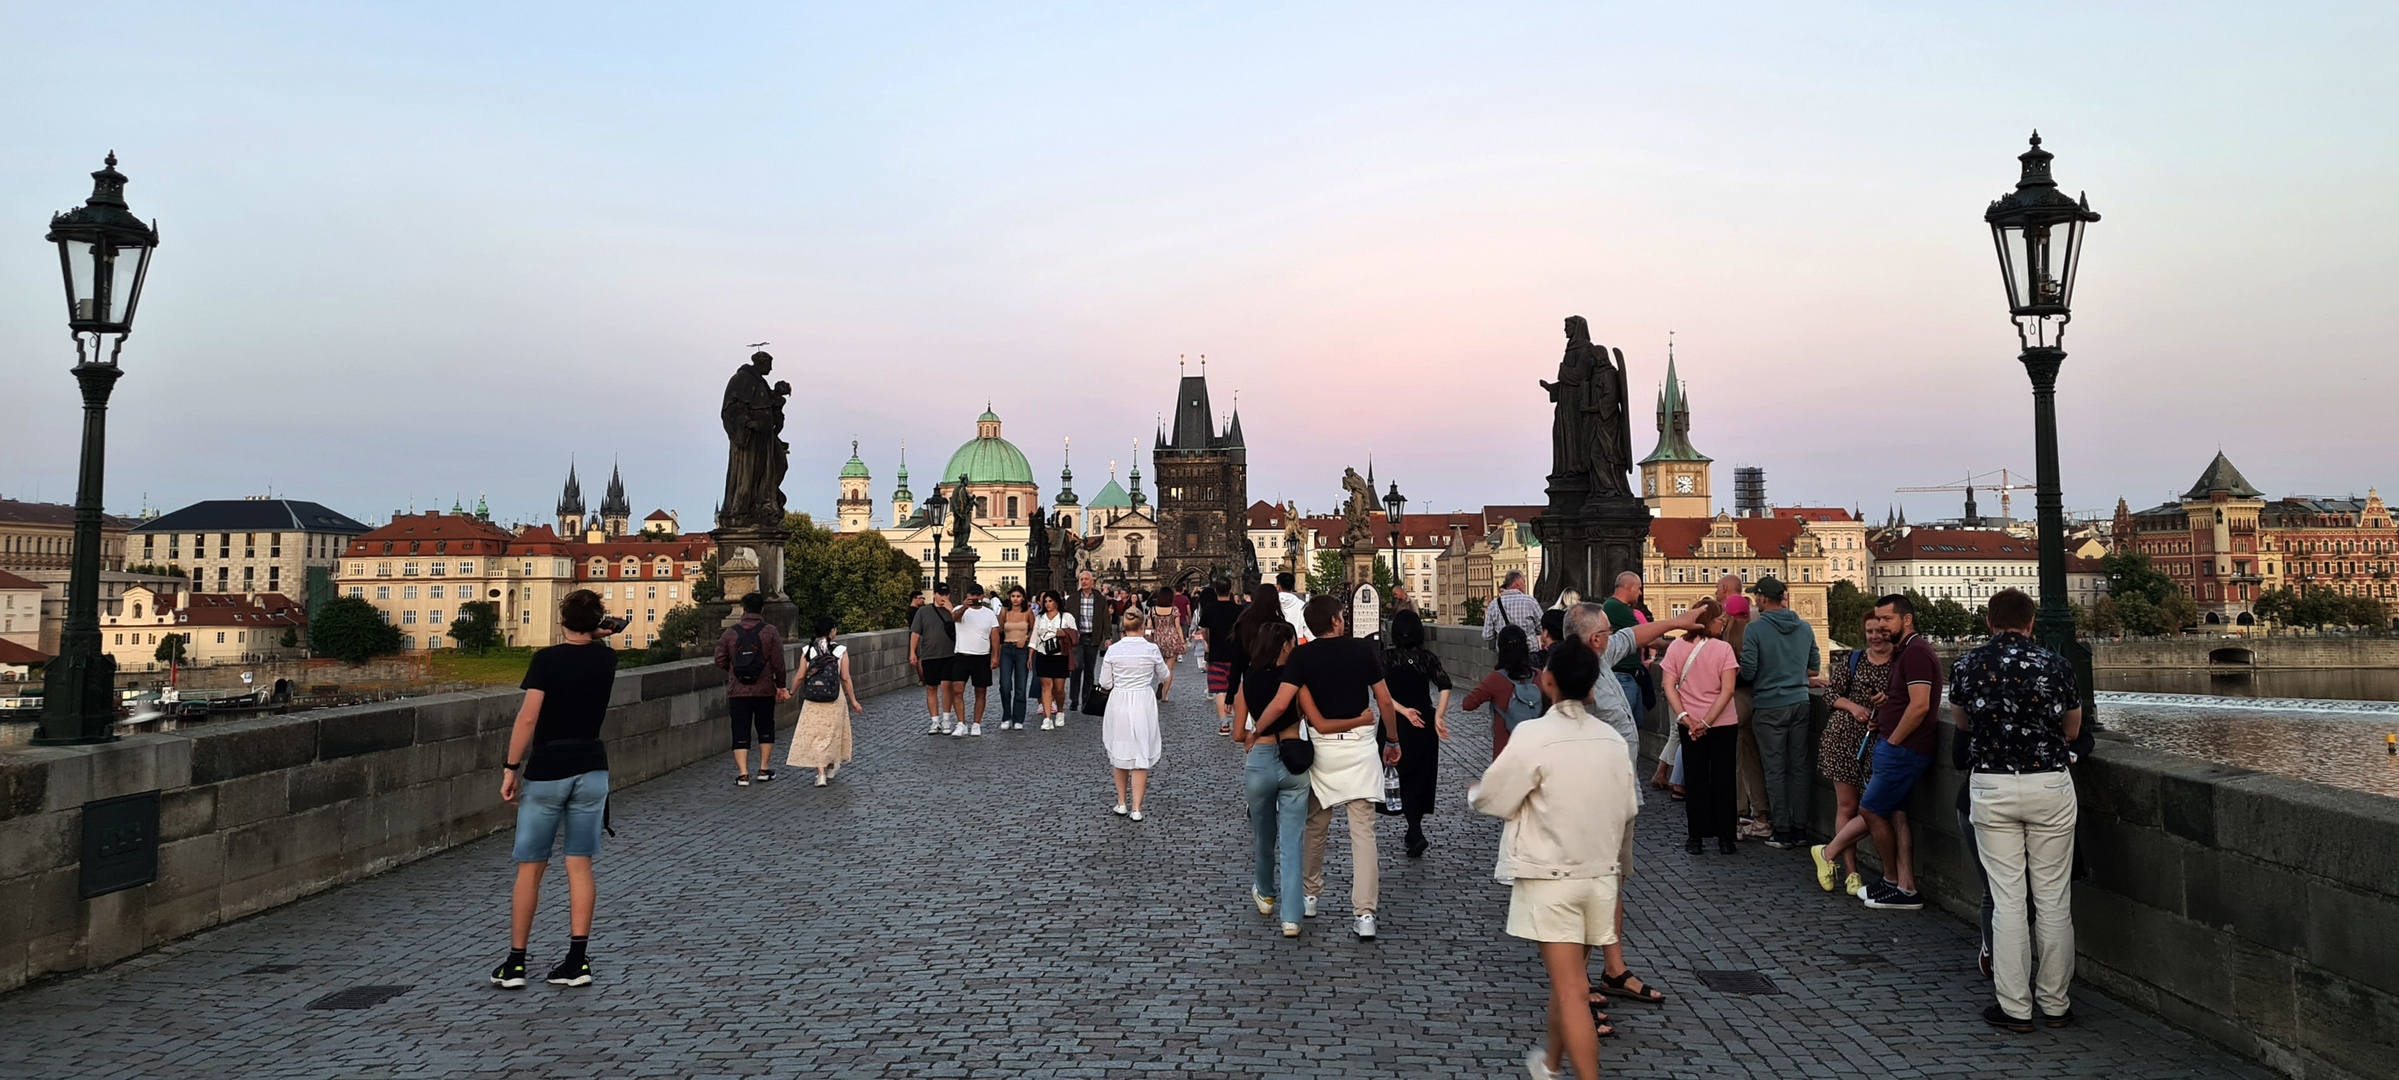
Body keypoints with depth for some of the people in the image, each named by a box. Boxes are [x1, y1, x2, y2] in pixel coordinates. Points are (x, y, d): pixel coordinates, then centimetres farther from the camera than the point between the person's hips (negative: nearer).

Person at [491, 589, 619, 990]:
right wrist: (600, 635, 11)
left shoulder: (546, 660, -10)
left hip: (546, 772, -3)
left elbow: (528, 717, -15)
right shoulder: (607, 660, 3)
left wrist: (511, 769, -8)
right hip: (591, 769, 3)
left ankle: (515, 963, 12)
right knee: (580, 865, 5)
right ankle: (578, 960, 3)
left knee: (530, 868, 6)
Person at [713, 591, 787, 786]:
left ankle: (742, 774, 0)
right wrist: (780, 685, 5)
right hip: (764, 691, 0)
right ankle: (764, 769, 19)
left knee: (740, 732, 4)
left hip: (737, 691, 0)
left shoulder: (730, 632, 0)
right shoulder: (770, 631, -4)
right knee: (765, 729, 15)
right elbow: (778, 662, -6)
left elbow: (720, 660, 3)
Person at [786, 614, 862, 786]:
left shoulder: (807, 650, -3)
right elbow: (845, 678, -7)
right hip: (835, 700, 0)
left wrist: (791, 692, 17)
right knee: (833, 731, 19)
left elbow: (800, 676, -1)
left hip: (812, 700, 0)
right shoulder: (840, 650, -7)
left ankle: (821, 773, -1)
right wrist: (853, 701, 1)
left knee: (815, 734, 7)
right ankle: (831, 767, 33)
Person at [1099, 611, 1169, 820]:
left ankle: (1121, 802, 25)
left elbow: (1105, 683, -2)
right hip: (1143, 703, -1)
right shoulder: (1152, 649, -8)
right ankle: (1136, 808, 3)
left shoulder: (1113, 650, -7)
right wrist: (1168, 671, 31)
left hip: (1119, 703, 1)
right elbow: (1163, 675, 9)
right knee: (1141, 754, 5)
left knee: (1119, 751, 17)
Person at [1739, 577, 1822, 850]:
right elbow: (1815, 666, 14)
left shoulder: (1755, 629, -12)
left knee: (1775, 770, 2)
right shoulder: (1805, 627, 5)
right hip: (1800, 704, 5)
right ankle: (1800, 829, 14)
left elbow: (1747, 672, -13)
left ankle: (1782, 831, 6)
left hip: (1769, 707, -5)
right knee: (1799, 767, 10)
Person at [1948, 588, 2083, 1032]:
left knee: (2007, 899, 4)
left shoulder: (1966, 666, -2)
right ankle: (2055, 1004, 18)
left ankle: (2014, 1007, 9)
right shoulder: (2055, 665, -4)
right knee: (2052, 898, 9)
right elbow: (2072, 730, 10)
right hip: (2050, 785, 0)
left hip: (1991, 787, 0)